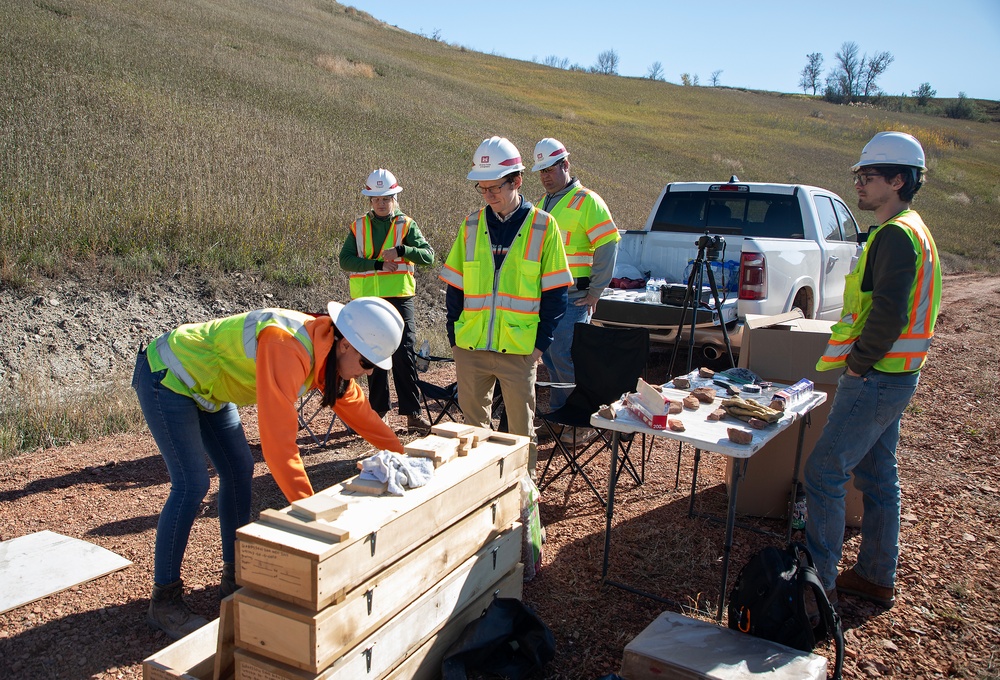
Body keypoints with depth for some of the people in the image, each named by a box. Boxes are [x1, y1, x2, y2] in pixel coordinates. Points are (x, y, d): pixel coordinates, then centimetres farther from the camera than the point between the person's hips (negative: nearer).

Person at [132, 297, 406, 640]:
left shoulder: (327, 349, -8)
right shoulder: (287, 350, -36)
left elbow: (357, 409, 5)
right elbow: (278, 441, -39)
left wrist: (405, 453, 6)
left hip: (204, 384, 9)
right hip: (166, 379, -9)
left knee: (240, 471, 7)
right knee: (192, 485, -12)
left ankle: (235, 577, 22)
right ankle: (163, 601, 3)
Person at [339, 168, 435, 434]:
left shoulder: (406, 225, 3)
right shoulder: (359, 226, 8)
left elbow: (428, 255, -9)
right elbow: (345, 260, -4)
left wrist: (401, 250, -24)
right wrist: (378, 265, -16)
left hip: (399, 298, -2)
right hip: (366, 300, 3)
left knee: (404, 354, -8)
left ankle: (412, 413, -4)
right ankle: (378, 410, 21)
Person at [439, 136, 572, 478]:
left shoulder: (543, 225, -3)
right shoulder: (471, 225, 6)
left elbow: (555, 291, -2)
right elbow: (454, 287, 10)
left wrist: (541, 343, -7)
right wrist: (454, 336, 4)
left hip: (519, 349, -3)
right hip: (470, 348, 3)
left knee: (521, 428, 8)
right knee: (472, 424, 13)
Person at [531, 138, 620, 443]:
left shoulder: (587, 201, -8)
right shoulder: (543, 203, 16)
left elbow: (608, 245, -12)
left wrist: (595, 291, -13)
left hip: (573, 297, -7)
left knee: (565, 357, -10)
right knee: (551, 356, 11)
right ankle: (558, 413, 24)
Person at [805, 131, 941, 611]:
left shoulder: (895, 234, -17)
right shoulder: (911, 231, 16)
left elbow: (888, 313, -26)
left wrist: (857, 363, -14)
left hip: (876, 379, -11)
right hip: (892, 375, 11)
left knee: (824, 471, -6)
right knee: (875, 473, 16)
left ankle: (818, 580, 3)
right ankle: (876, 577, 27)